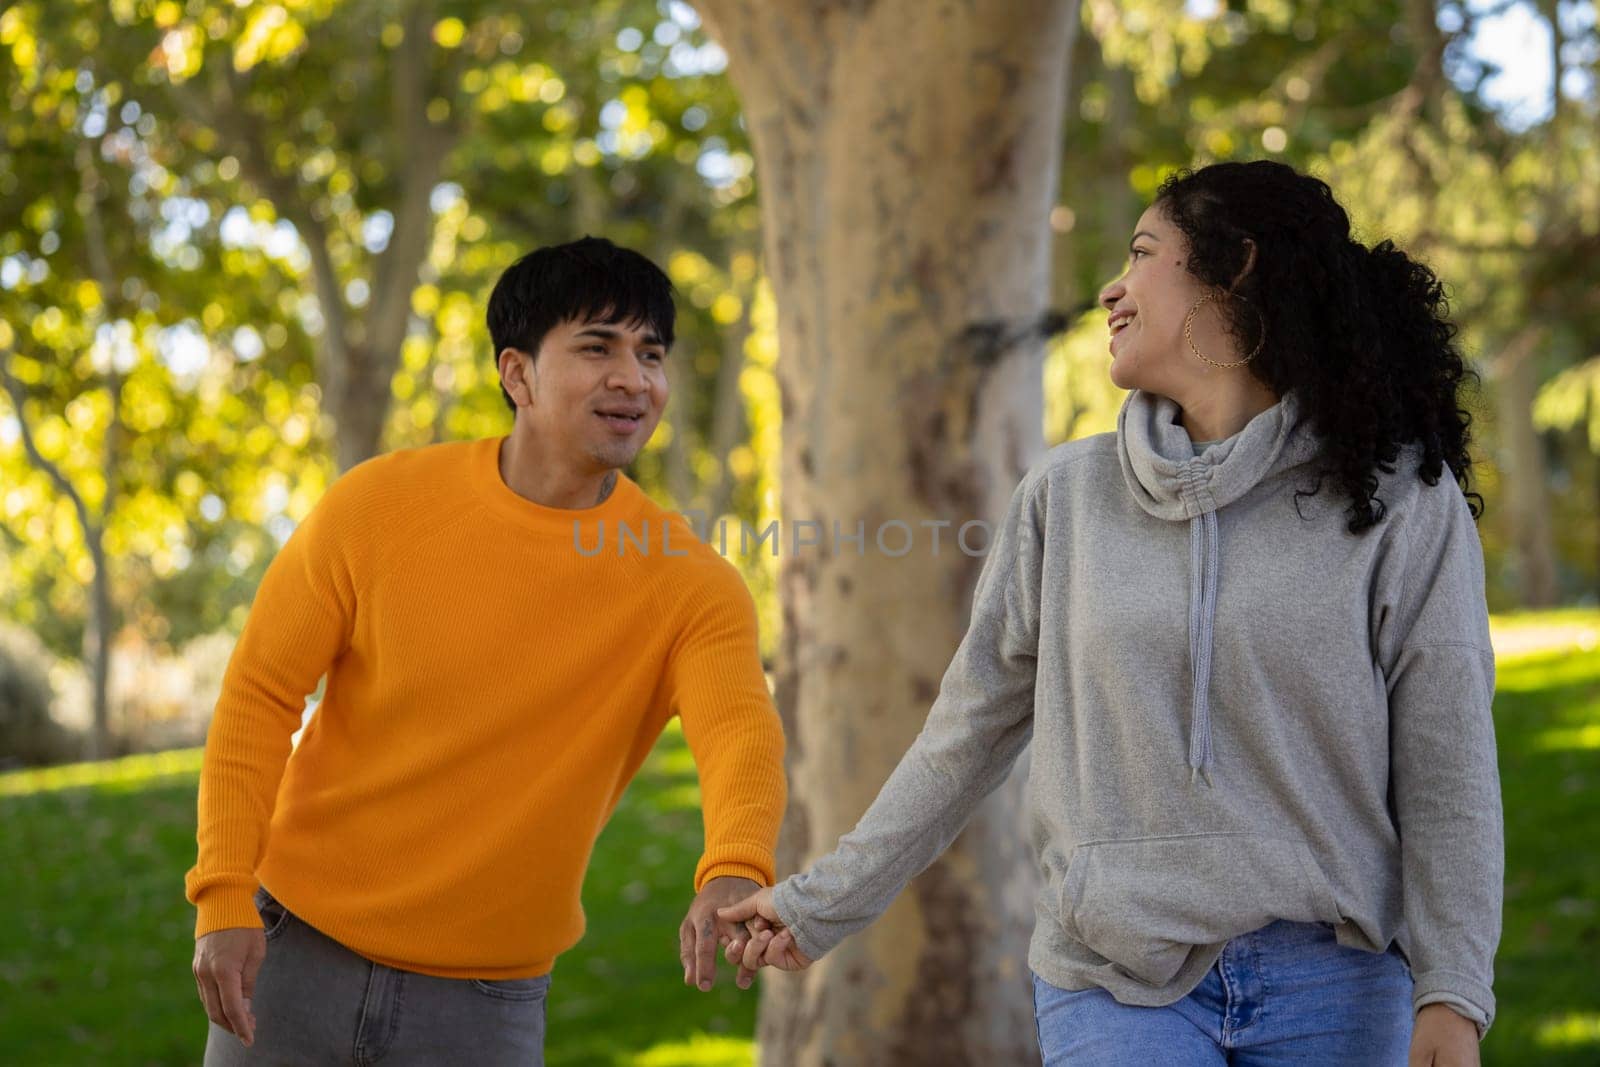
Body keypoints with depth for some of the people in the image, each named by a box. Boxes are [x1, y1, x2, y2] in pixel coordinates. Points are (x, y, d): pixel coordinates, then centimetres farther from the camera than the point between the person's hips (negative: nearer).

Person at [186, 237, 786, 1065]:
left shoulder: (689, 585, -9)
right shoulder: (380, 505, -7)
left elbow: (740, 733, -26)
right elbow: (258, 696, -2)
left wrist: (735, 873, -47)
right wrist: (223, 897, -11)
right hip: (298, 951, 0)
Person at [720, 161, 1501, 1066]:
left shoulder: (1401, 499, -1)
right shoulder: (1070, 494, 6)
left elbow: (1444, 769, -4)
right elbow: (968, 735, 12)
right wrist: (823, 902, 14)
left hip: (1331, 987, -1)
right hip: (1116, 988, 1)